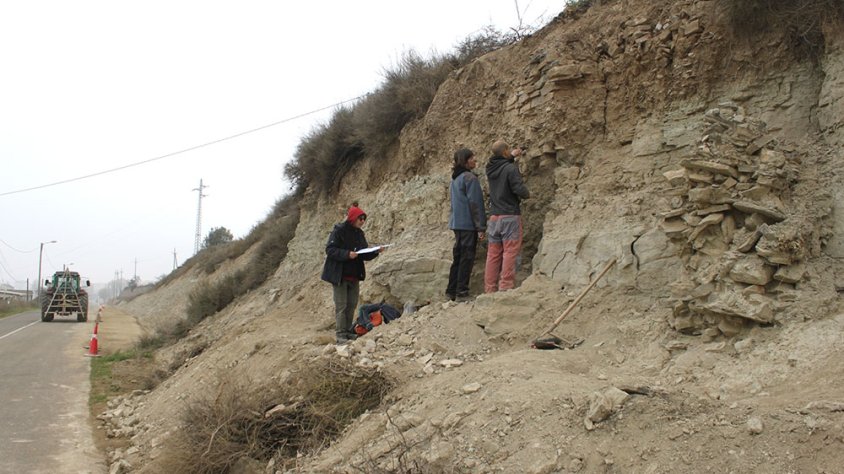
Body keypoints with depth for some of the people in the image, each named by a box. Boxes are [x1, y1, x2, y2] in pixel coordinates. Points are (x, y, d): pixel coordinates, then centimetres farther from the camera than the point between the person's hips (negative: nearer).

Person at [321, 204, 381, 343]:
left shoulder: (359, 234, 11)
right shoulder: (339, 231, -11)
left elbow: (365, 255, 13)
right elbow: (330, 250, -17)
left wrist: (376, 252, -6)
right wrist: (347, 254, -28)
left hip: (354, 276, 7)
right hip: (340, 275, -7)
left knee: (352, 304, 10)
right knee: (341, 305, -4)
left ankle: (348, 331, 20)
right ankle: (340, 334, 0)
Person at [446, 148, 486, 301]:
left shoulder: (455, 178, 14)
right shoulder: (469, 178, -13)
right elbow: (475, 203, -16)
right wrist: (480, 227, -14)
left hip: (457, 223, 8)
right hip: (468, 224, -8)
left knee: (458, 257, 13)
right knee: (467, 258, -4)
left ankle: (452, 291, 15)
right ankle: (462, 291, -2)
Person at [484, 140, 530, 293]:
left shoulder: (490, 168, 9)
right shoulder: (511, 168, -12)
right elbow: (519, 189, -17)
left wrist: (512, 156, 39)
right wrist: (527, 194, 3)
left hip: (494, 216, 7)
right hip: (510, 216, -6)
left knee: (493, 254, 8)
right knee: (510, 252, -4)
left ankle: (490, 288, 9)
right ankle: (506, 286, -8)